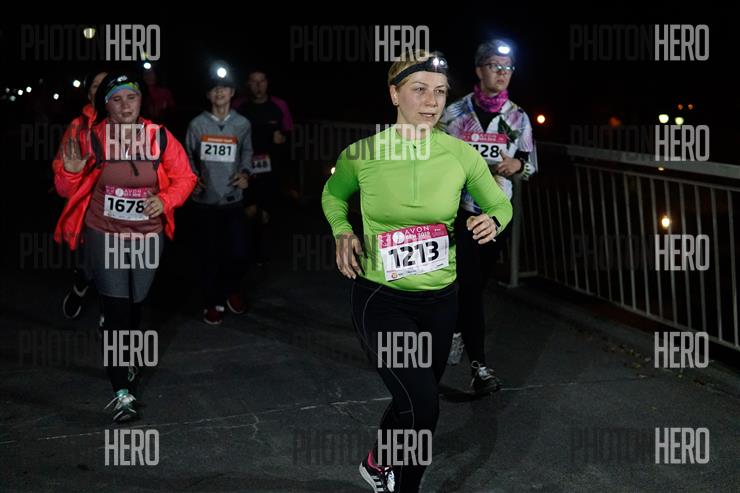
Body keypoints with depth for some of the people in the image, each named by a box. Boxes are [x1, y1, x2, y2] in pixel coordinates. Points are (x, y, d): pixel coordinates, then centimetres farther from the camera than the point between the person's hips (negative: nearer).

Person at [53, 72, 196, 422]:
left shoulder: (160, 138, -8)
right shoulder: (91, 140, -10)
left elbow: (185, 178, 1)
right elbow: (67, 191, -1)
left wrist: (165, 200, -16)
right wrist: (71, 172, -23)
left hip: (147, 237, 2)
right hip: (105, 236, -2)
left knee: (134, 306, 18)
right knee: (116, 310, -8)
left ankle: (119, 359, 45)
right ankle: (122, 392, -2)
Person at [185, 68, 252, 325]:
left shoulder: (243, 124, 1)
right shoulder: (197, 124, -2)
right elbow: (188, 156, 8)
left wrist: (245, 172, -1)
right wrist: (193, 178, -7)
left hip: (232, 200, 1)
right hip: (205, 200, -1)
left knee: (238, 253, -1)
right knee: (209, 254, 5)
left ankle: (232, 291, 28)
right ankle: (213, 302, 20)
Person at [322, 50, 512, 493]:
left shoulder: (461, 154, -6)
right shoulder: (362, 151, -10)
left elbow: (501, 204, 8)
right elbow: (333, 195, 11)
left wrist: (493, 221, -15)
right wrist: (342, 232, -7)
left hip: (440, 299, 4)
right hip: (381, 298, -3)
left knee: (417, 402, 19)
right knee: (422, 404, -17)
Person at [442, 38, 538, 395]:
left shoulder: (518, 118, 5)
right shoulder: (455, 113, -3)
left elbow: (531, 162, 10)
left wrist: (518, 164, -12)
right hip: (461, 209, -3)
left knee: (478, 282, 13)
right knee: (470, 283, -10)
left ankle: (457, 331, 40)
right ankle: (478, 365, -8)